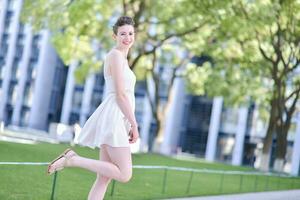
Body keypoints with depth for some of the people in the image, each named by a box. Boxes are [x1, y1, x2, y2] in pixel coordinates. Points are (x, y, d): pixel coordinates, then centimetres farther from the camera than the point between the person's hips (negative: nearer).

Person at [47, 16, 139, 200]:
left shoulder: (121, 58, 22)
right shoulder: (116, 55, -9)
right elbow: (120, 94, -16)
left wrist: (130, 125, 21)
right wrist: (134, 125, -14)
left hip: (118, 119, 10)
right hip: (114, 117, -10)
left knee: (104, 179, 4)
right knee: (124, 175, -13)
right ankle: (73, 159, -9)